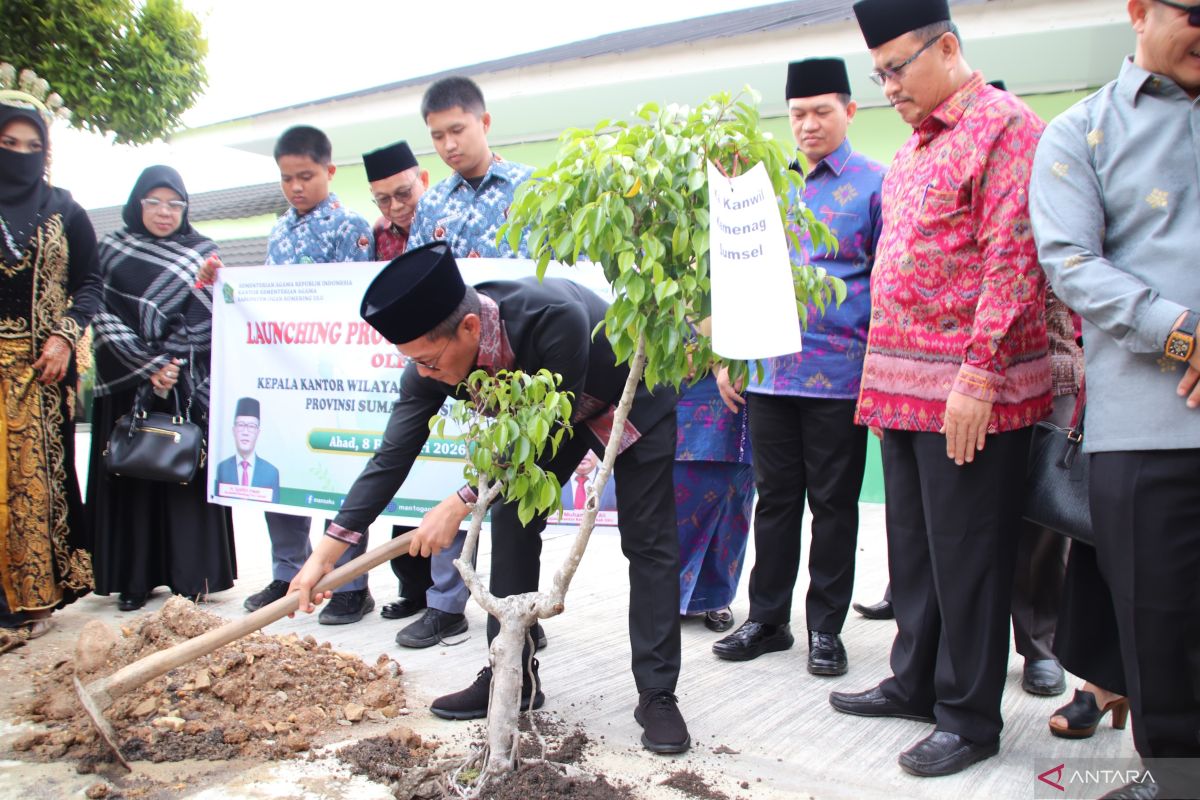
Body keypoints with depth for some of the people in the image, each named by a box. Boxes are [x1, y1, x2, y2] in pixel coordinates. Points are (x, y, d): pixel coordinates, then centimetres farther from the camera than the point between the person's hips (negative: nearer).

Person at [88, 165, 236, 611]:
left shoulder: (203, 253, 8)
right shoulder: (112, 251, 8)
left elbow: (206, 318, 0)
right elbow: (105, 316, -1)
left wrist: (172, 364, -12)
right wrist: (149, 365, -12)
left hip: (188, 385, -1)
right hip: (126, 383, 1)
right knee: (131, 475, 2)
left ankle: (192, 575, 3)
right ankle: (135, 578, 9)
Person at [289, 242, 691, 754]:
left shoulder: (555, 316, -44)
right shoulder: (434, 352, -25)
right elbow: (393, 455, -20)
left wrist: (461, 504, -33)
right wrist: (327, 551, -21)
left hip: (633, 404, -5)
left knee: (648, 541, -8)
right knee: (510, 522, 0)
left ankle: (657, 693, 1)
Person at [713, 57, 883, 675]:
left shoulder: (875, 184, 0)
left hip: (840, 377, -4)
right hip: (770, 372, 4)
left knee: (834, 503, 6)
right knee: (775, 498, 11)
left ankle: (825, 627, 20)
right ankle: (767, 618, 24)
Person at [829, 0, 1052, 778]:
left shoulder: (1005, 127, -8)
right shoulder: (914, 149, 18)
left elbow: (1013, 261, -16)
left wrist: (978, 376, -21)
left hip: (968, 395, -8)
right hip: (906, 387, 8)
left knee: (966, 555, 1)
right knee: (912, 546, 16)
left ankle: (970, 717, 16)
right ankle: (915, 682, 31)